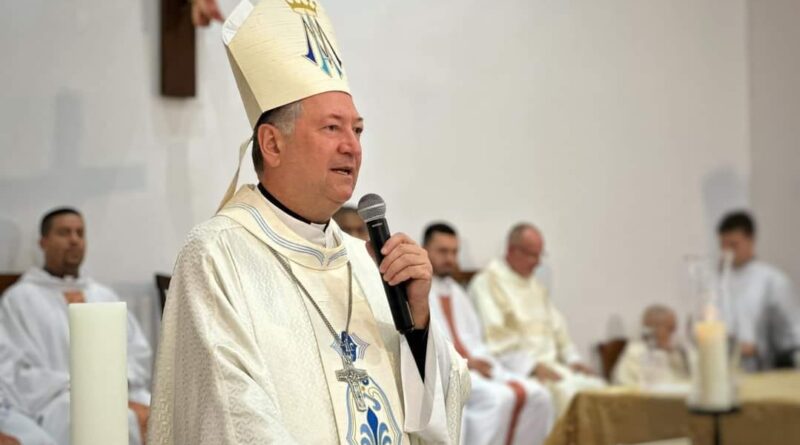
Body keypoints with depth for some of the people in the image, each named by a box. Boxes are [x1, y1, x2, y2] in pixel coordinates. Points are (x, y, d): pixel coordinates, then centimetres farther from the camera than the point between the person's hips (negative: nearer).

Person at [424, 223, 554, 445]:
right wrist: (464, 361, -18)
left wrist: (480, 361, -2)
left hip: (474, 367, 7)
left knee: (536, 395, -15)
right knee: (498, 398, -32)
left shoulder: (457, 292, 25)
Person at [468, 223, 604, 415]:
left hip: (549, 363, 8)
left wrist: (573, 359, 7)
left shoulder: (535, 286, 23)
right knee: (565, 390, -31)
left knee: (595, 386, -15)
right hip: (517, 368, -8)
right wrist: (532, 366, -20)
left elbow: (556, 326, 25)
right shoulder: (487, 282, -4)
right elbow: (495, 336, -14)